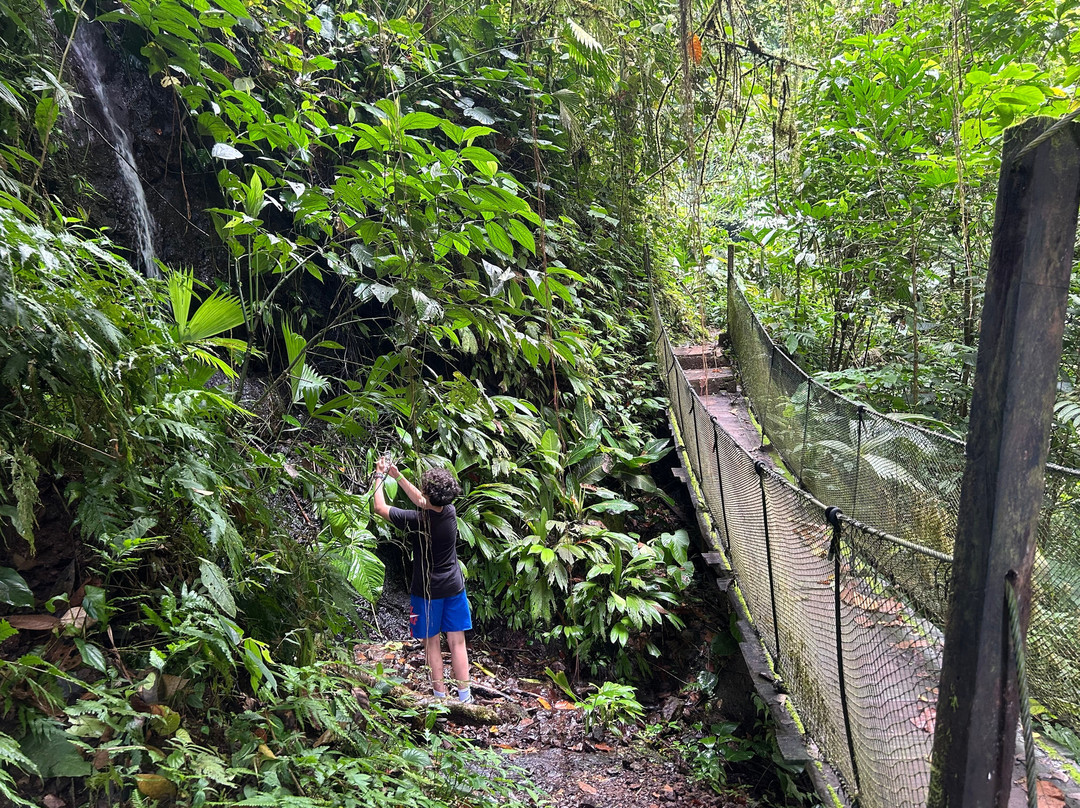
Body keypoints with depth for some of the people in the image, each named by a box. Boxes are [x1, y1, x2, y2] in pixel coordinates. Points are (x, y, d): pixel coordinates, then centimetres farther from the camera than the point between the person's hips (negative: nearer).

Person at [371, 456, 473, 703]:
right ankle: (464, 695, 15)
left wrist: (380, 476, 3)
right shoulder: (450, 513, -9)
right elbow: (421, 501, 10)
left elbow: (380, 507, -9)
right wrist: (398, 476, 14)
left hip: (427, 591, -4)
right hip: (454, 587, 4)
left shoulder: (417, 521, -22)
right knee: (457, 642, 10)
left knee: (432, 643, 11)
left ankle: (440, 694, 18)